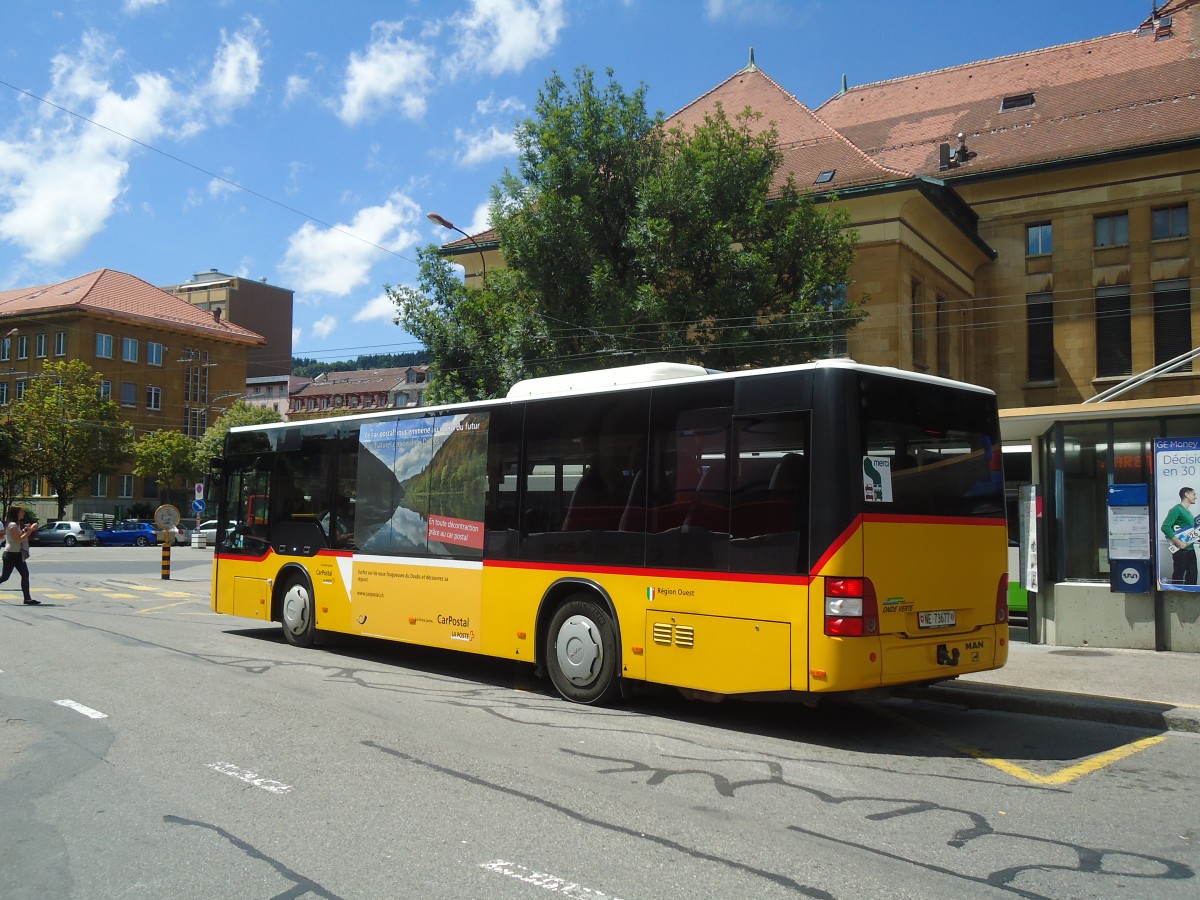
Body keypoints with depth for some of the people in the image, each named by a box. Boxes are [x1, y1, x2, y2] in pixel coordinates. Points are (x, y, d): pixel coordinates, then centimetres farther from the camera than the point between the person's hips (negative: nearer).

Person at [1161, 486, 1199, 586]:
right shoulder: (1177, 509, -11)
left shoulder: (1189, 512, 16)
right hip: (1181, 550, -9)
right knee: (1178, 578, -2)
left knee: (1192, 577, 10)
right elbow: (1165, 527, -22)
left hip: (1190, 549, 9)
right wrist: (1178, 542, -24)